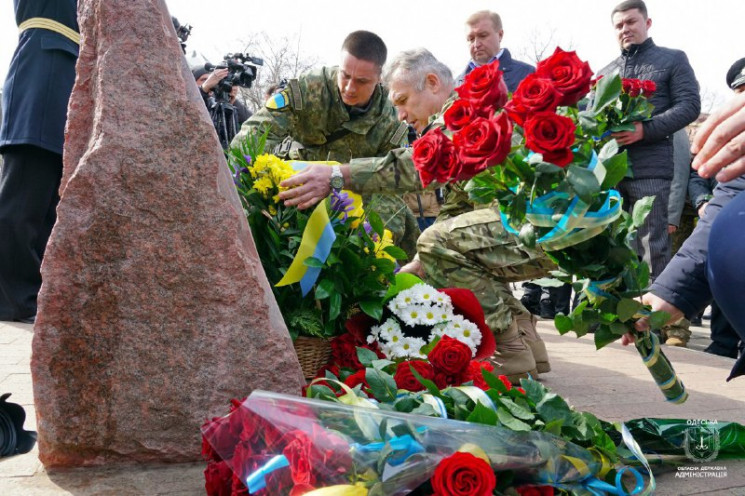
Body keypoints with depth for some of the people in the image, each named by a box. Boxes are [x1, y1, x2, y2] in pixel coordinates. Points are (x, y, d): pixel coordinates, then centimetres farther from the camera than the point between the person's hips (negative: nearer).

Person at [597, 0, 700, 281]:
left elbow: (690, 105, -2)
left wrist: (645, 130, -17)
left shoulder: (673, 59, 9)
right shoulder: (606, 72, 22)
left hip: (649, 169, -4)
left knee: (651, 246, -4)